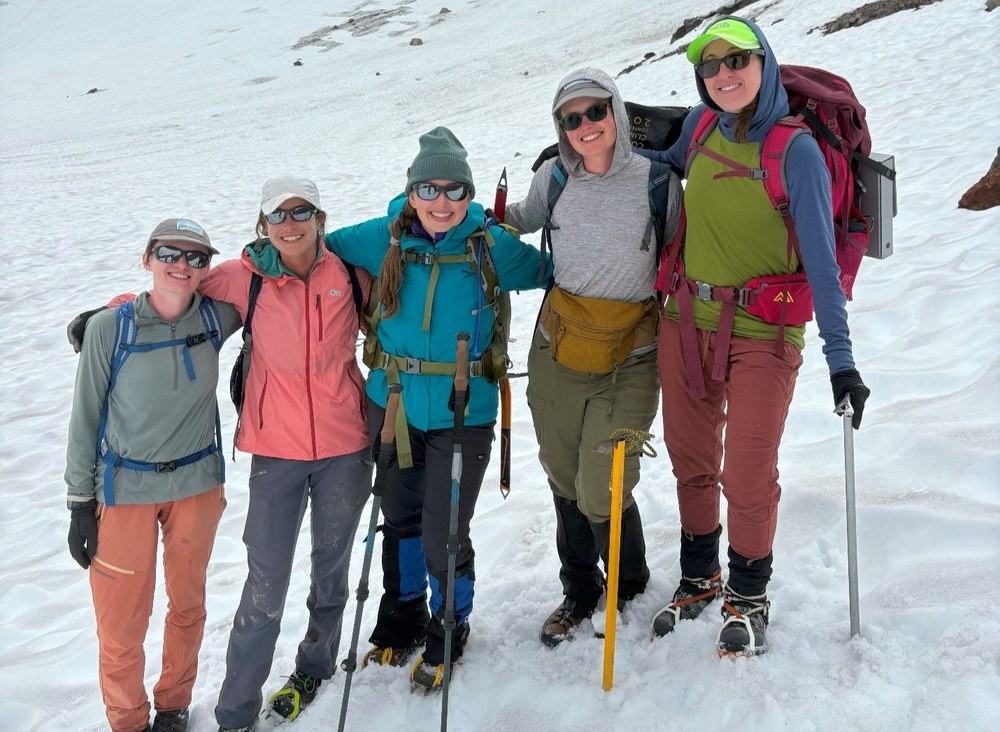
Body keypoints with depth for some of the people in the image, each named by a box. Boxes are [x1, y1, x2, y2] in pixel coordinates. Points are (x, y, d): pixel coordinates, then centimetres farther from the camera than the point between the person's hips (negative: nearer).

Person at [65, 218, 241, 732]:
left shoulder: (214, 318, -5)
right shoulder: (110, 328, -12)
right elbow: (85, 419, -4)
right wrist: (80, 502, -3)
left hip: (197, 485, 3)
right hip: (126, 491, -3)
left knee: (188, 604, 16)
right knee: (122, 622, 4)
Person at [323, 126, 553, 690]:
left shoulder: (492, 247, -8)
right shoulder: (385, 239, -3)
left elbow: (548, 272, 8)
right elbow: (321, 246, 11)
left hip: (462, 415, -3)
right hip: (394, 405, 3)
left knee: (443, 537, 0)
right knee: (399, 517, 19)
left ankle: (450, 628, 31)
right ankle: (402, 618, 45)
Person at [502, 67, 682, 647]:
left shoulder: (657, 181, -9)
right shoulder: (555, 179, -3)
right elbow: (521, 220, 19)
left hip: (629, 360, -3)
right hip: (557, 353, 3)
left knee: (600, 493, -6)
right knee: (565, 482, 14)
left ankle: (630, 586, 27)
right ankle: (579, 593, 38)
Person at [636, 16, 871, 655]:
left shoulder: (798, 151, -12)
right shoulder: (702, 127, 3)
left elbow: (820, 258, -13)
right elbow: (669, 165, 26)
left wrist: (840, 356, -16)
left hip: (763, 334, -5)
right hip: (687, 322, 5)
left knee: (748, 478, -1)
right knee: (691, 462, 15)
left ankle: (749, 595, 25)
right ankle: (699, 579, 37)